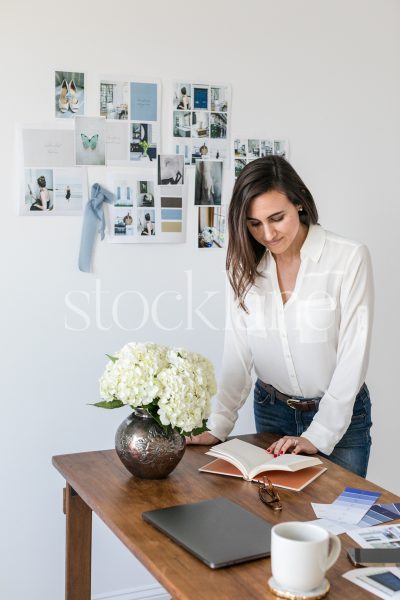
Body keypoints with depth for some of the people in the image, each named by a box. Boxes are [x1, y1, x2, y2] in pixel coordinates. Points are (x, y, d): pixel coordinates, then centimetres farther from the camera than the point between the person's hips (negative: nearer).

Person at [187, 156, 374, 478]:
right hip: (271, 410, 3)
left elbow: (353, 354, -16)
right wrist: (219, 426, -12)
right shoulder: (246, 264, -4)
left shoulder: (350, 258, -17)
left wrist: (319, 436, -19)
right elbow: (238, 350, -4)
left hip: (340, 414, -3)